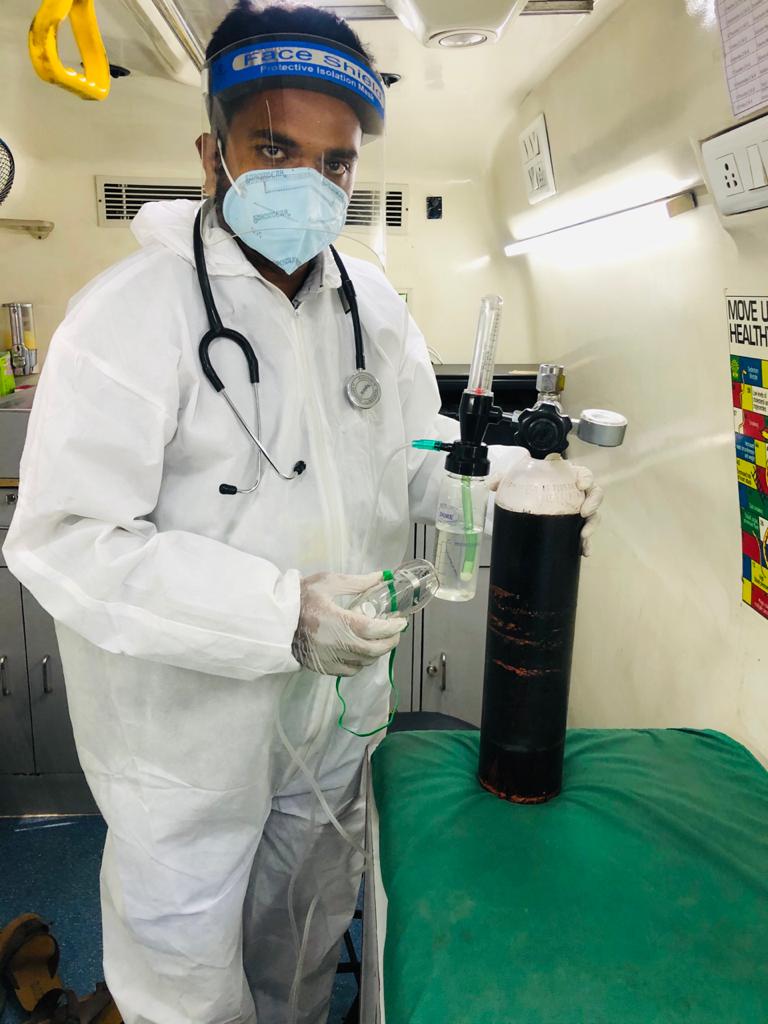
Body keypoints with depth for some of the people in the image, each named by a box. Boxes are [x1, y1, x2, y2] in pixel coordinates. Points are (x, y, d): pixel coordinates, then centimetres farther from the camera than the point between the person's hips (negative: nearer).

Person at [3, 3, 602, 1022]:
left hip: (335, 698, 6)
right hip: (189, 719, -5)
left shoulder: (372, 301, 1)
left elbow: (415, 452, 6)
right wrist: (279, 612, -32)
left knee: (308, 937, 29)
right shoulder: (135, 312, -20)